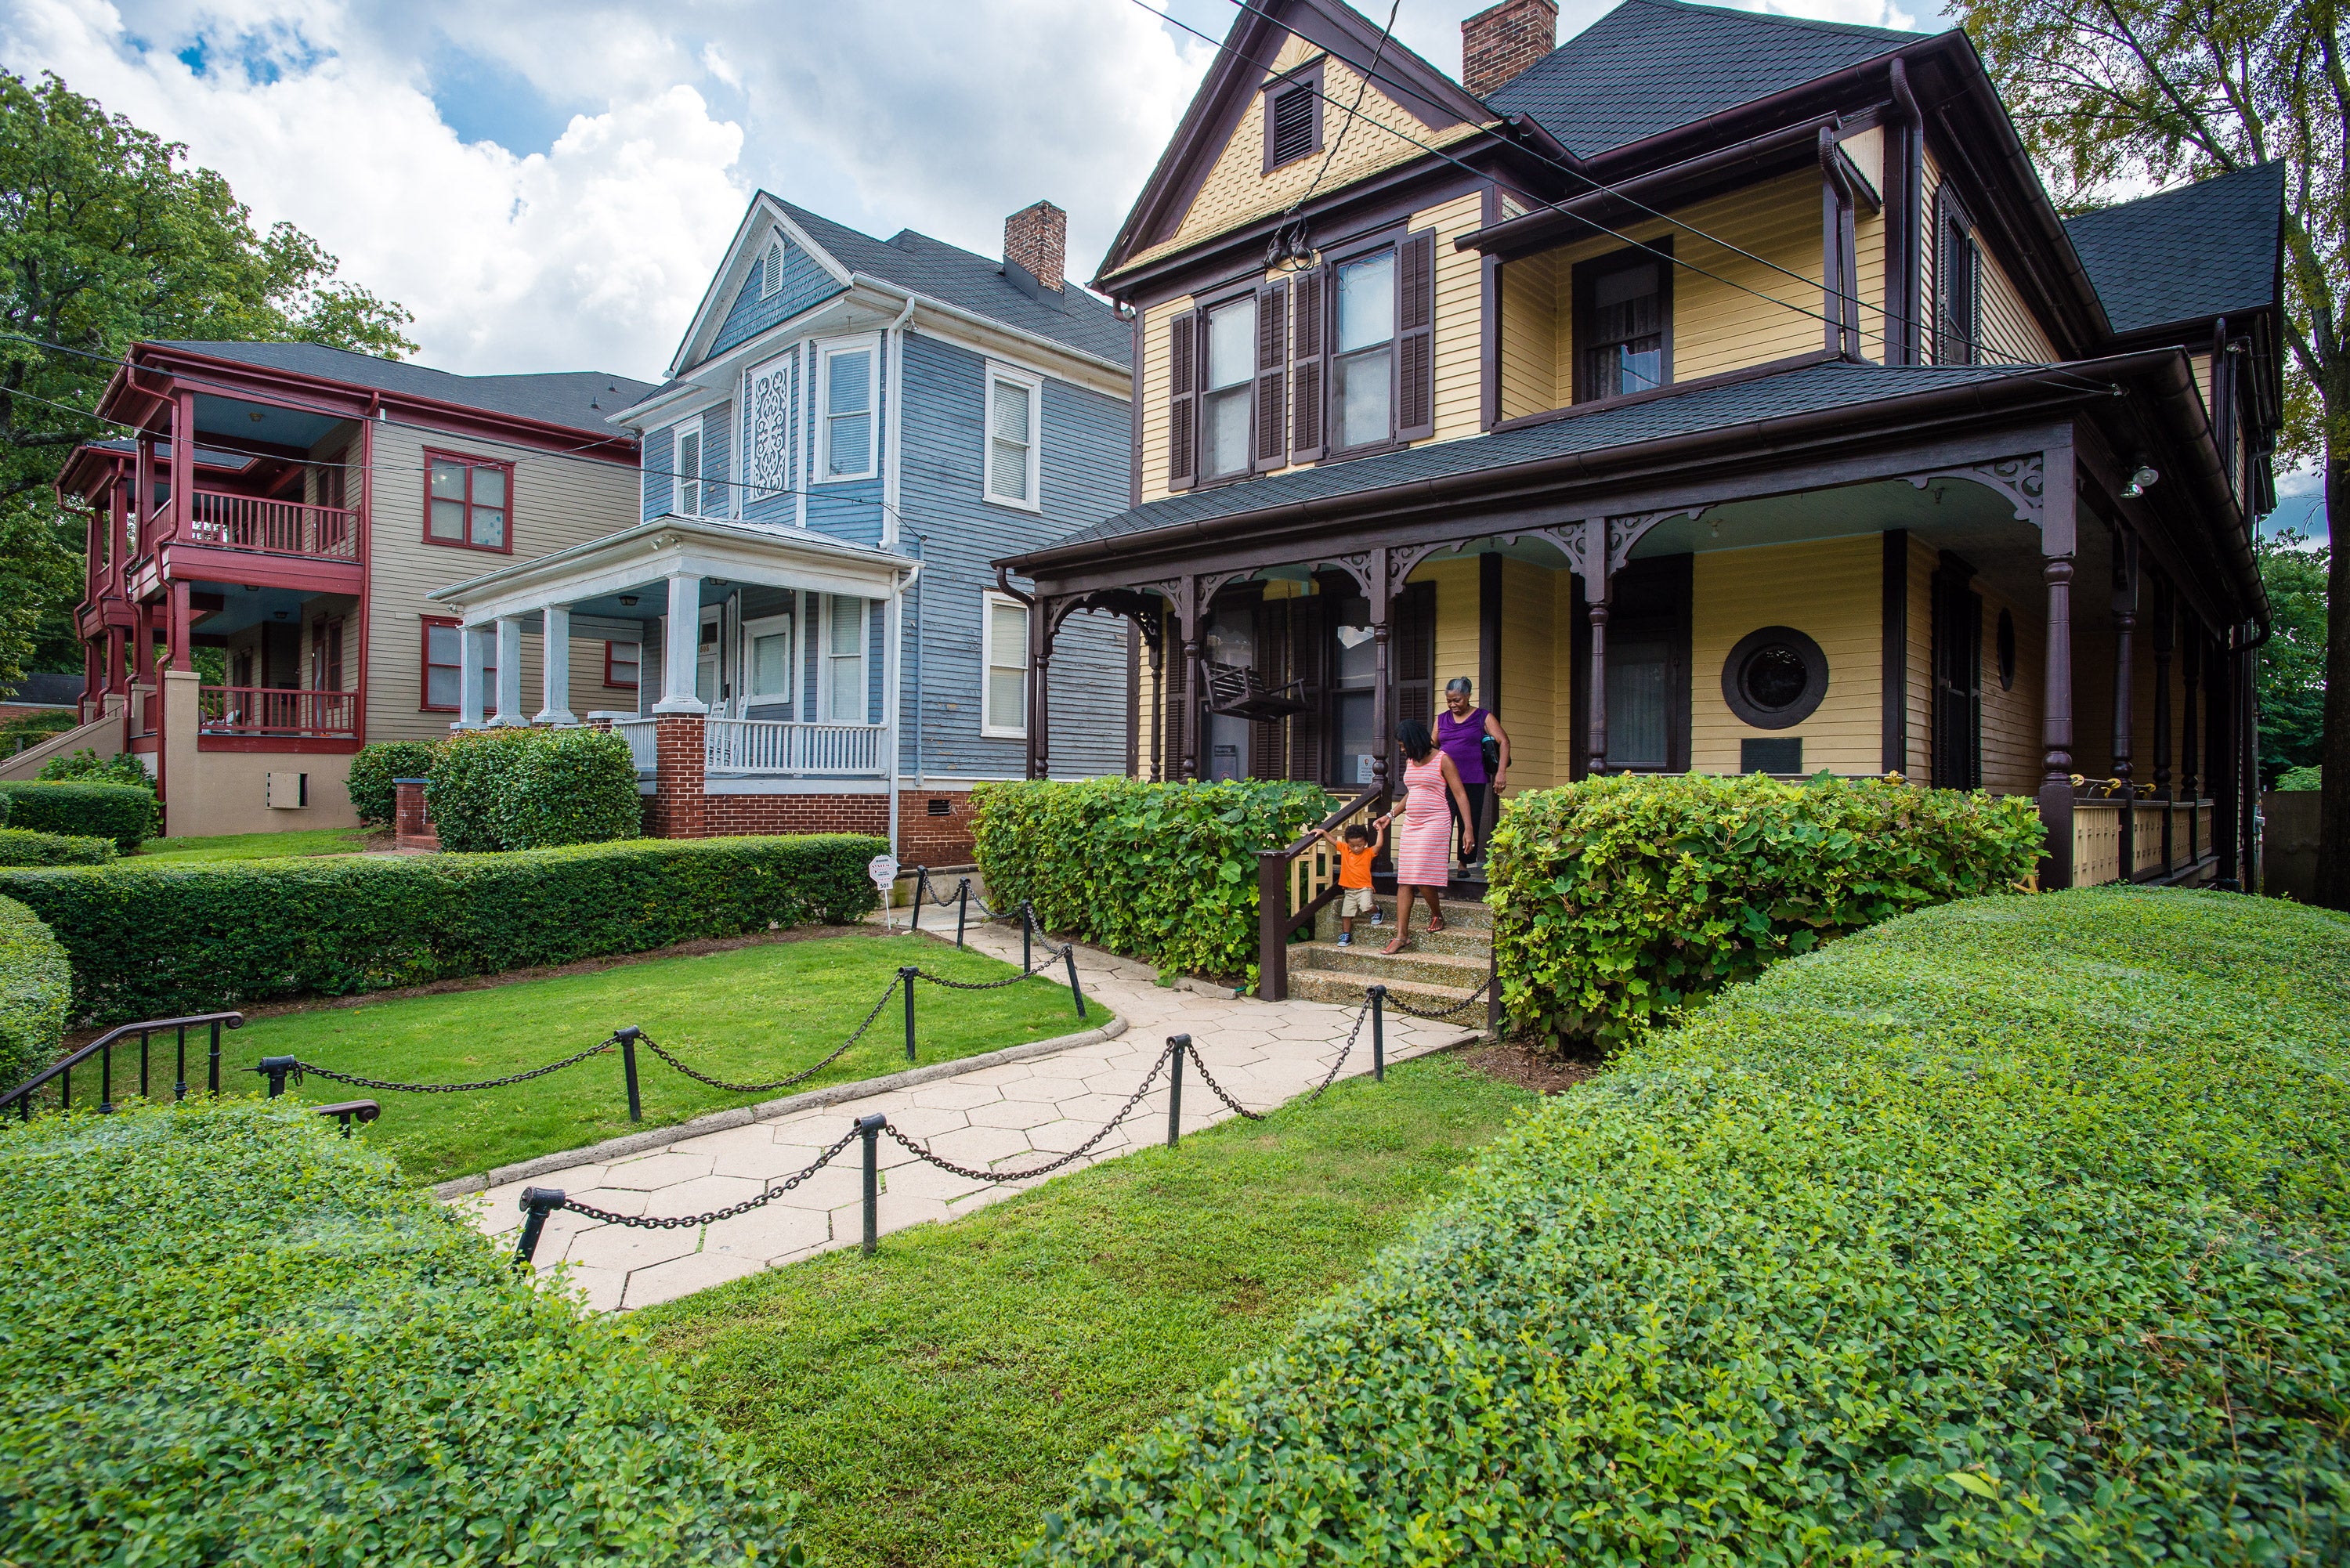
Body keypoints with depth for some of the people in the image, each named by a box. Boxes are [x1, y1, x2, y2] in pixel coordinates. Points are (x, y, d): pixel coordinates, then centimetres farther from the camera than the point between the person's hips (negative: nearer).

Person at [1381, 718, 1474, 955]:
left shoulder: (1442, 760, -6)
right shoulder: (1410, 762, 14)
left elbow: (1460, 795, -8)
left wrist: (1469, 829, -15)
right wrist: (1390, 815, 24)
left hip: (1434, 825, -7)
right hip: (1411, 825, 7)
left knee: (1423, 877, -11)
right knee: (1405, 881, -1)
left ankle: (1437, 915, 18)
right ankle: (1401, 935, -1)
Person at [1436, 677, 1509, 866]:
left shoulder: (1483, 718, 4)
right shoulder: (1441, 720, 15)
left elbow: (1504, 742, -4)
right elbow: (1432, 749, 22)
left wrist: (1501, 772, -15)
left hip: (1473, 782, -2)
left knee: (1469, 827, 0)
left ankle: (1464, 864, 10)